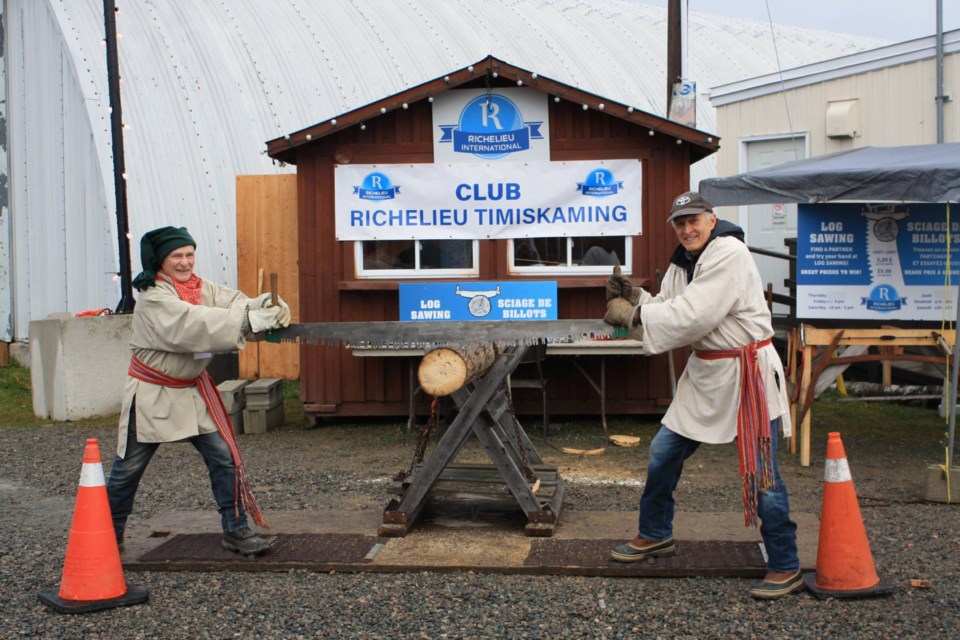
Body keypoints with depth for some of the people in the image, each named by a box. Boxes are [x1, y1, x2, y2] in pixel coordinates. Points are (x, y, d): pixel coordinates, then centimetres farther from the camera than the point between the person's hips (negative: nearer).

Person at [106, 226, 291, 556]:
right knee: (129, 467, 8)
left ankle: (235, 529, 7)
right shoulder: (153, 299, -21)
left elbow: (234, 302, -16)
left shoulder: (201, 288, 0)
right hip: (152, 393, -5)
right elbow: (193, 324, -36)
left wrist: (268, 305, -38)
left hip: (192, 389, 6)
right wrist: (252, 320, -44)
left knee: (224, 455, -3)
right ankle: (109, 532, 29)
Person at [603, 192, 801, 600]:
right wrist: (634, 298, -12)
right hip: (706, 371, 9)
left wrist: (631, 314, -20)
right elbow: (668, 308, 7)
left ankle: (785, 568, 9)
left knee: (761, 473, -5)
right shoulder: (684, 261, 10)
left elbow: (691, 317, -26)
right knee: (663, 453, 14)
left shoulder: (729, 255, -20)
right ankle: (655, 535, 33)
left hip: (746, 372, -9)